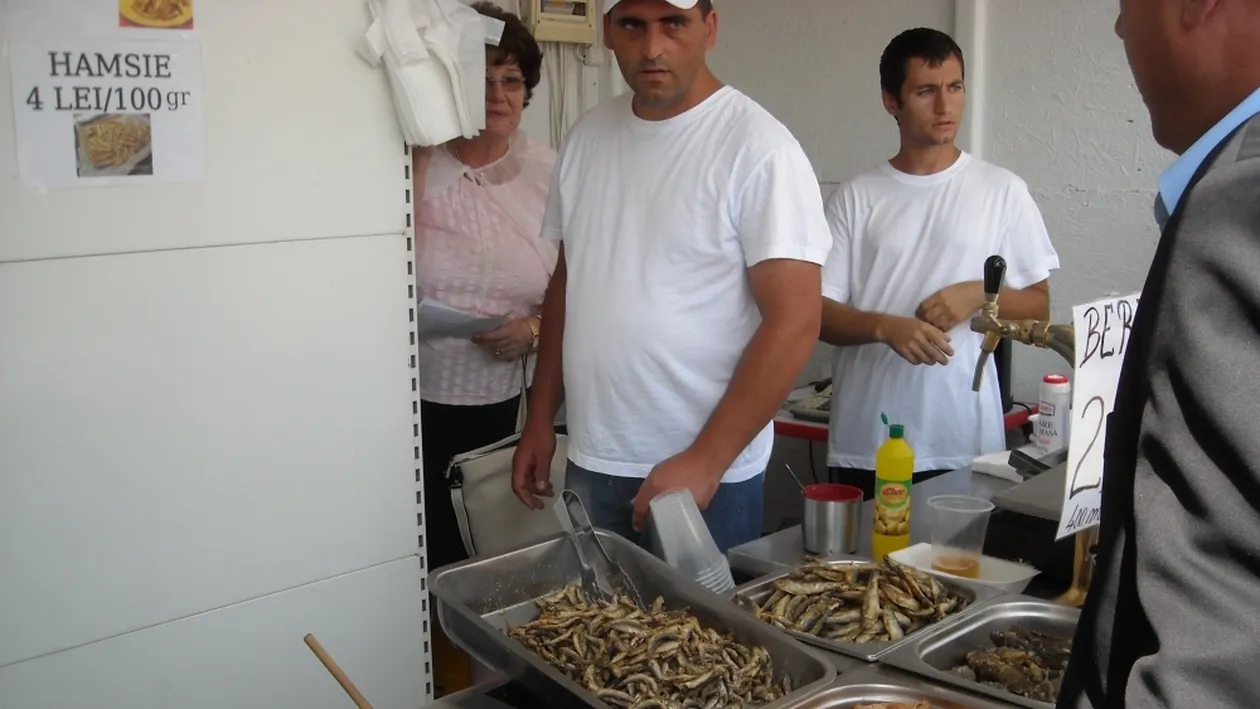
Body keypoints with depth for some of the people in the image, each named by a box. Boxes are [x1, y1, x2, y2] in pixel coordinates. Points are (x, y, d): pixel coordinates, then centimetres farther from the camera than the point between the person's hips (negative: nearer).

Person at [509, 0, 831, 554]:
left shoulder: (757, 147, -13)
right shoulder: (588, 136, 6)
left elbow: (794, 323, -16)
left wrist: (705, 461, -18)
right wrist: (540, 419, 12)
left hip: (708, 474, -5)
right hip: (590, 464, 6)